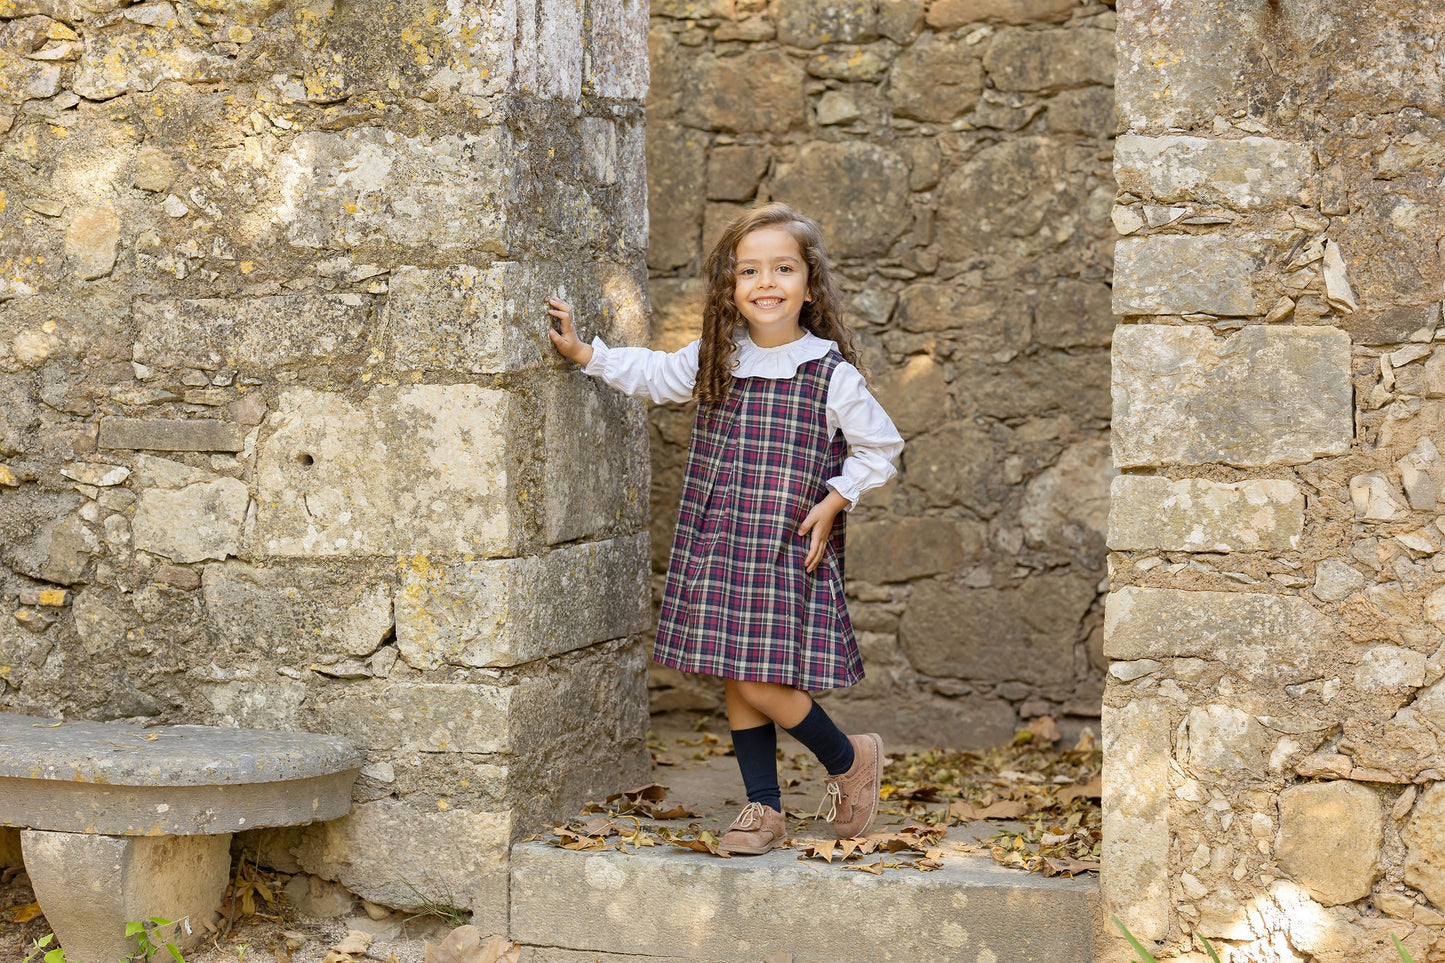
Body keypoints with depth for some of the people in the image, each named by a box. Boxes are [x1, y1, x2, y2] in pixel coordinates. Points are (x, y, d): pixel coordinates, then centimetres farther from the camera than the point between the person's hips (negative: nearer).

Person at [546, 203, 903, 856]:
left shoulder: (831, 374, -7)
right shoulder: (715, 361, 5)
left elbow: (880, 448, 3)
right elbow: (650, 375, 22)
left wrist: (835, 499, -8)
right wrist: (581, 352, 14)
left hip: (789, 551, -5)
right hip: (717, 549, 5)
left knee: (761, 682, -10)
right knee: (735, 681, 7)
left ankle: (849, 759, 15)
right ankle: (764, 808, 20)